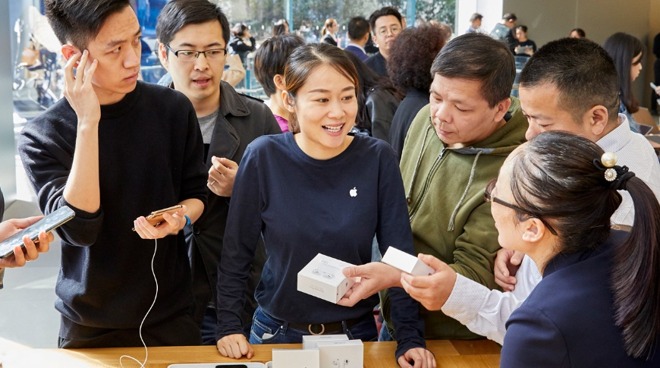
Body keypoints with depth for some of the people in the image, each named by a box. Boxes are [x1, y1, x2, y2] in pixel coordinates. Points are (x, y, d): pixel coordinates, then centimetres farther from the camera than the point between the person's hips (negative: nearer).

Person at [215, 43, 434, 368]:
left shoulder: (377, 159, -11)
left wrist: (409, 336, -14)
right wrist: (229, 326, -9)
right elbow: (236, 252, -6)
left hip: (355, 332, 1)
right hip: (277, 331, 0)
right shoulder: (264, 157, -13)